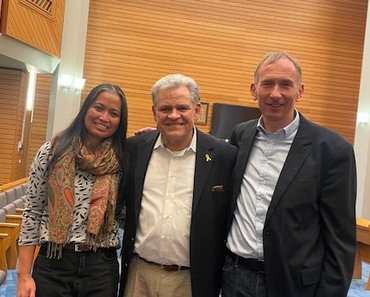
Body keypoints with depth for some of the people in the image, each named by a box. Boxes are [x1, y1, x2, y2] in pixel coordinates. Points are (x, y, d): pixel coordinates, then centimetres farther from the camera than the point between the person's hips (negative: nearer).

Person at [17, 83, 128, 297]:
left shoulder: (121, 160, 0)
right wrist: (24, 275, -3)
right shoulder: (52, 151, -3)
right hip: (53, 264, -1)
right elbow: (32, 212, 1)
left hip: (102, 266, 1)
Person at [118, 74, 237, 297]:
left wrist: (219, 277, 0)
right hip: (138, 274, 2)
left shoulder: (224, 155, -8)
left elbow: (231, 220, -2)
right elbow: (120, 202, 11)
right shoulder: (135, 148, -1)